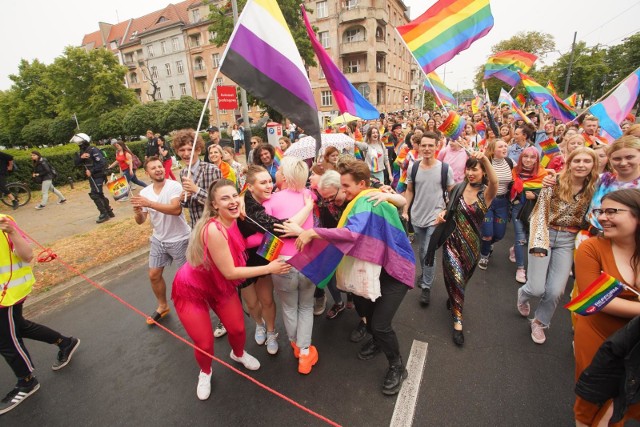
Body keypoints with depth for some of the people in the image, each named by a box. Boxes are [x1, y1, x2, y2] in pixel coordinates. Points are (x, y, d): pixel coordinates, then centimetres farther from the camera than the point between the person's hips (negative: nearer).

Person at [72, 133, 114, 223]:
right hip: (92, 177, 9)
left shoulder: (93, 150, -18)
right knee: (99, 195, 14)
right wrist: (81, 157, -15)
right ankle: (109, 212, 24)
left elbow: (102, 163, -24)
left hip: (97, 176, -9)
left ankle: (104, 214, -4)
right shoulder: (82, 152, 8)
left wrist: (91, 171, -22)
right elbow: (76, 163, 4)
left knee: (94, 195, -10)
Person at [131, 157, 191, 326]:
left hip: (179, 240, -6)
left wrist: (150, 203, -36)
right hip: (158, 240, 6)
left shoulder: (174, 186, -17)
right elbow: (140, 221, 1)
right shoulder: (144, 192, 0)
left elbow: (176, 209, -33)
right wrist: (138, 211, -21)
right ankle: (163, 306, 38)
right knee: (154, 275, 15)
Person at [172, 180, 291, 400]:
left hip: (221, 285, 6)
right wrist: (269, 268, -27)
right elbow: (230, 272, -31)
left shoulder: (235, 221, -15)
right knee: (205, 344, 4)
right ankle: (205, 372, 41)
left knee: (238, 329, 10)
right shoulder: (214, 230, -37)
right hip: (191, 290, -6)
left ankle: (238, 354, 47)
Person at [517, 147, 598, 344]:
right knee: (537, 289, -6)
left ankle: (540, 322, 27)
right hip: (545, 235, -3)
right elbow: (540, 215, -9)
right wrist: (539, 243, -16)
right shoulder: (554, 184, -8)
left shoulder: (593, 190, 2)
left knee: (555, 291, -2)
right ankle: (523, 294, 33)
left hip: (568, 241, 3)